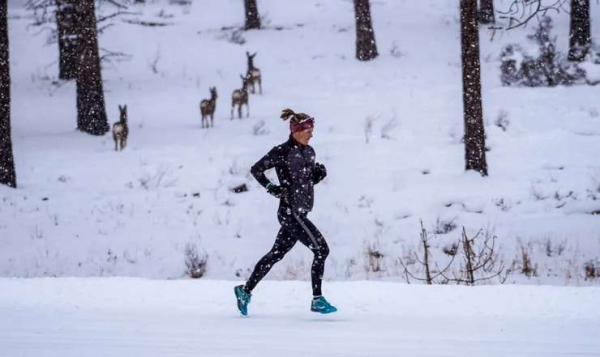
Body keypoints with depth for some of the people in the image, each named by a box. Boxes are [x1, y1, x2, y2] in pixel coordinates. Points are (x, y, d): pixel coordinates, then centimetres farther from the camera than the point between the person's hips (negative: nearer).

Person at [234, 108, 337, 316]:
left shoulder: (308, 152, 11)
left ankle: (246, 290, 25)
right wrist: (272, 188, -12)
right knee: (321, 249, -11)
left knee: (276, 254, 14)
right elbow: (256, 169, -9)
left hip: (300, 212, 8)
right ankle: (317, 300, -8)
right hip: (291, 211, -8)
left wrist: (320, 173, 2)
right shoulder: (283, 152, -13)